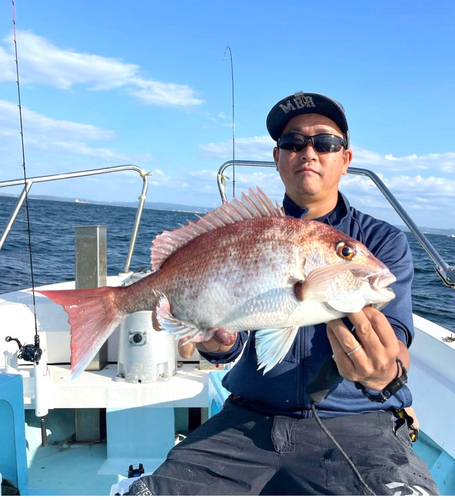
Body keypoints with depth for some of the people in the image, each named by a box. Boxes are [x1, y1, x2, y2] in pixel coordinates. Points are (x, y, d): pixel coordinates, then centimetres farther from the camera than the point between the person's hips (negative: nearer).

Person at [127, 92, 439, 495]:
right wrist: (213, 339, -29)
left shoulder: (384, 241, 3)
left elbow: (394, 340, -12)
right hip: (248, 422, 2)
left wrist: (387, 374, -36)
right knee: (148, 491, -13)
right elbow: (234, 343, -5)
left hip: (357, 430, -1)